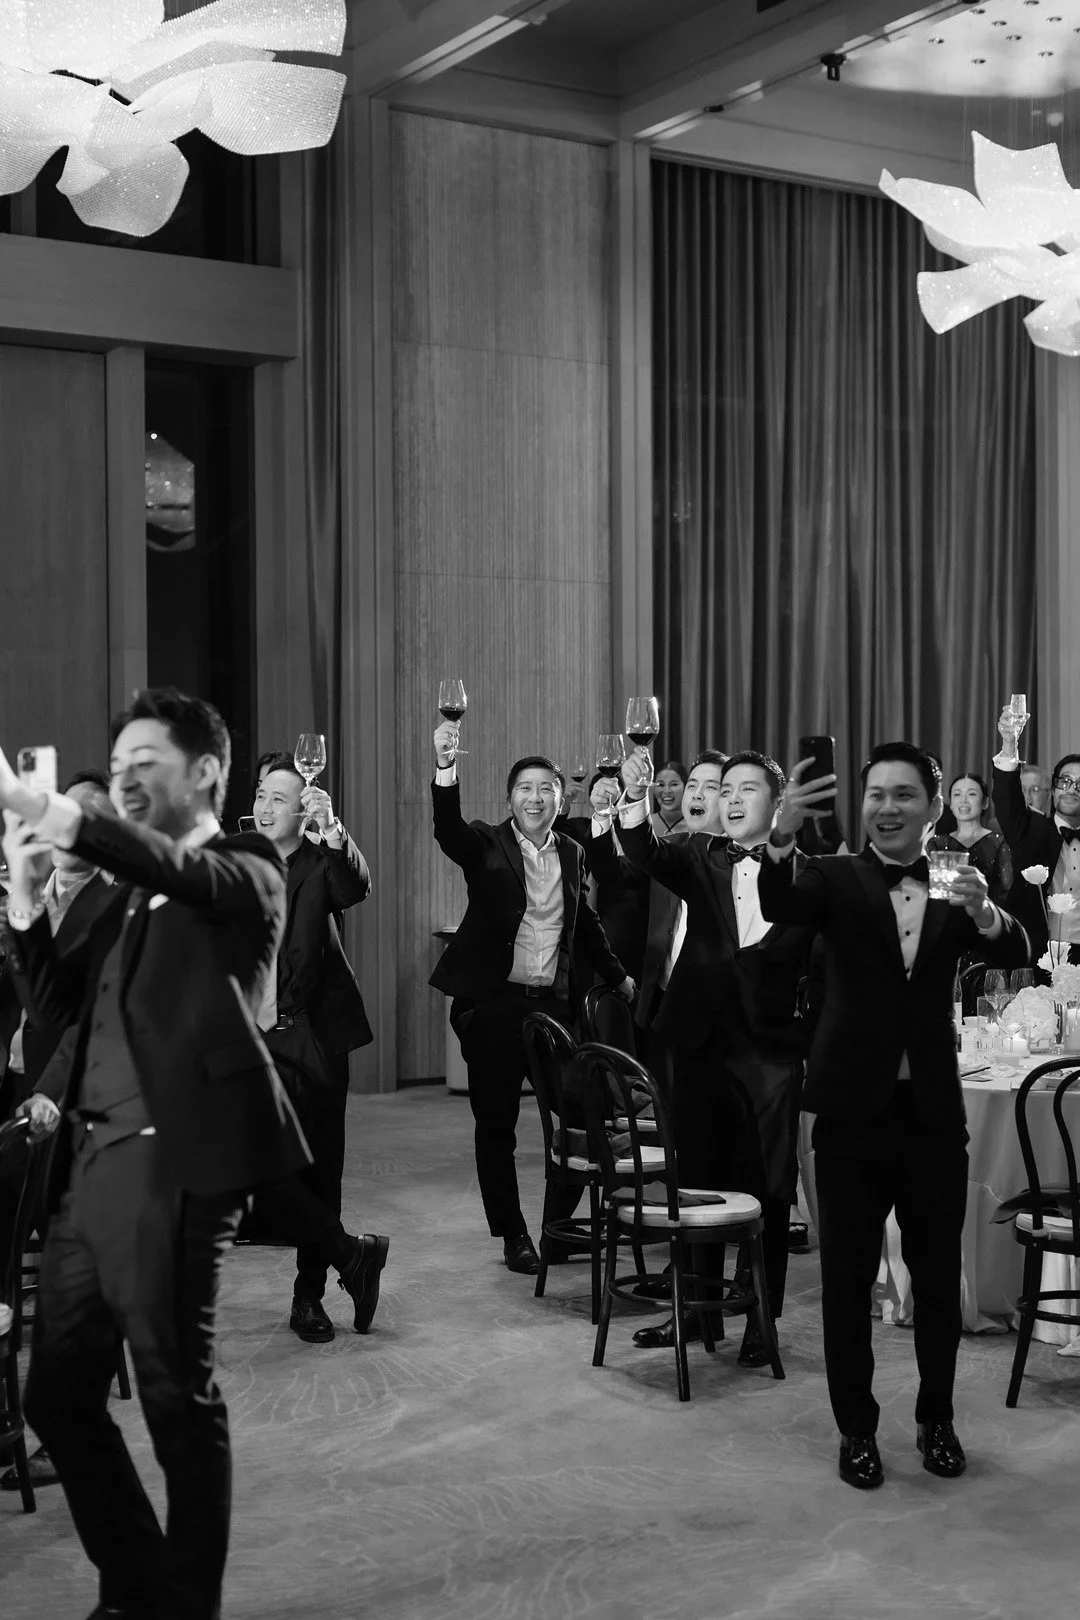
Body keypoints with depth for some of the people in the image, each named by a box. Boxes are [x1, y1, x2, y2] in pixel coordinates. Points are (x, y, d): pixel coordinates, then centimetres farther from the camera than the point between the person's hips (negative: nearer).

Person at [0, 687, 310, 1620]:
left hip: (171, 1164, -8)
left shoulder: (246, 872, -1)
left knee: (177, 1399, 0)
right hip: (89, 1160, 8)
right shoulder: (129, 891, 21)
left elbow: (176, 867, -24)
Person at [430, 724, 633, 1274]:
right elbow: (447, 828, -23)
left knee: (582, 1113, 2)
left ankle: (561, 1221, 21)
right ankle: (513, 1236, 15)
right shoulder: (486, 845, -2)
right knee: (496, 1125, 3)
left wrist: (616, 974, 28)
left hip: (553, 1002, 4)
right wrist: (446, 768, -40)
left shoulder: (572, 854, 11)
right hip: (493, 1004, -4)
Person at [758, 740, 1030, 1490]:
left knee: (939, 1277, 11)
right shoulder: (837, 878, 0)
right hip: (853, 1109, -2)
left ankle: (937, 1419, 29)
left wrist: (983, 911, -33)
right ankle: (857, 1429, 21)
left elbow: (1015, 955, -10)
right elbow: (781, 906, -21)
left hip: (933, 1111, 2)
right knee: (847, 1280, 6)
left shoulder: (956, 888, 6)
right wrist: (783, 834, -42)